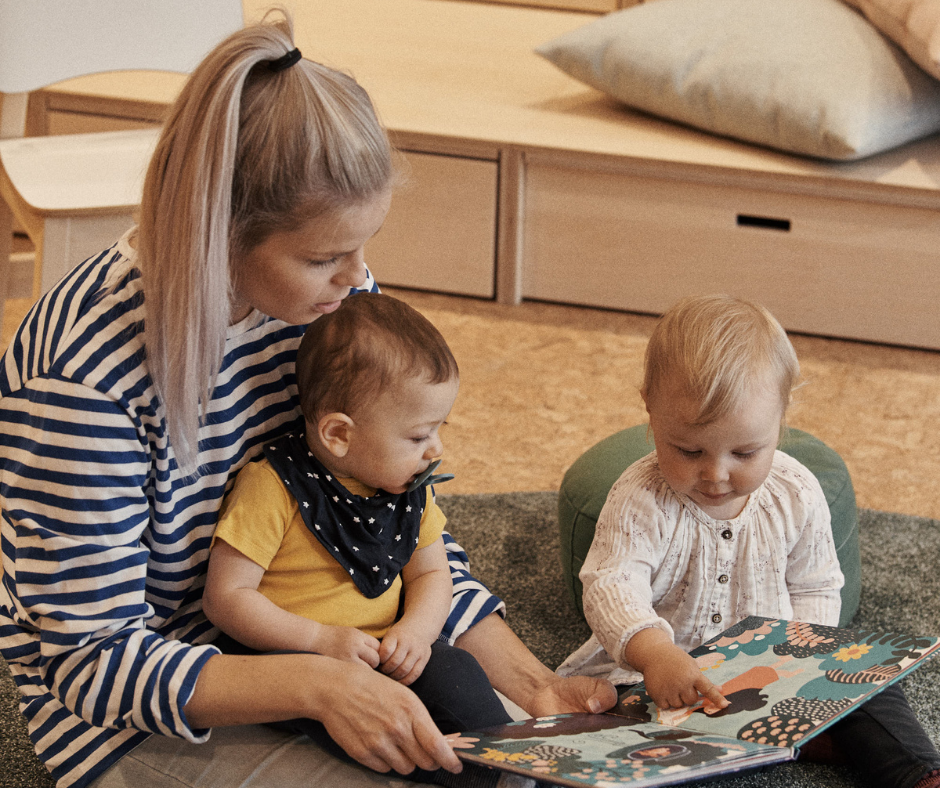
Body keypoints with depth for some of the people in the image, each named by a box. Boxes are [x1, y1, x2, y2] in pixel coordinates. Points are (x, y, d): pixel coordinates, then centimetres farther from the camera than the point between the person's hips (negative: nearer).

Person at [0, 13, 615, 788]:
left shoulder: (332, 291, -8)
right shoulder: (88, 367, -29)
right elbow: (92, 659, -25)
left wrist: (529, 679, -9)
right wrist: (316, 686, -37)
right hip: (136, 723, -6)